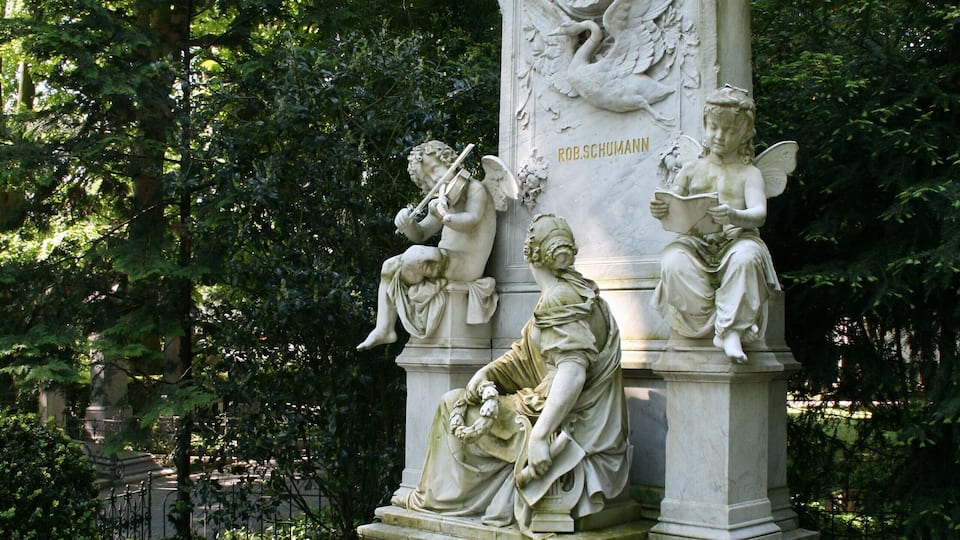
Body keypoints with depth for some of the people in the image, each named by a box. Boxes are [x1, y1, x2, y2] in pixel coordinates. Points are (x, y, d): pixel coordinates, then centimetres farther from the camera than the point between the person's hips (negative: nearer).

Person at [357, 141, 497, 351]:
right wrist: (407, 224, -8)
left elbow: (471, 221, -23)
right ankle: (383, 330, -2)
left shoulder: (475, 188, -5)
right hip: (446, 259, 9)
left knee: (414, 255, -25)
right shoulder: (443, 201, 19)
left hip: (467, 263, -9)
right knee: (390, 266, 5)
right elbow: (420, 234, 13)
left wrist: (444, 217, -37)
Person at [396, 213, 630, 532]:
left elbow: (572, 371, -31)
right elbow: (525, 352, 14)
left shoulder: (561, 300, -18)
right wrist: (485, 373, -1)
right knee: (461, 400, 19)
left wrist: (539, 436, -33)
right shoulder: (570, 293, 13)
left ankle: (435, 497, 21)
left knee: (454, 406, 3)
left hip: (567, 426, -9)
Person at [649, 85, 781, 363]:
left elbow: (759, 214, -9)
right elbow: (670, 208, 11)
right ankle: (709, 324, -21)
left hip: (735, 239, -2)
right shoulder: (692, 169, 17)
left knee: (746, 255, -38)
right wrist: (659, 210, -17)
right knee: (674, 261, -33)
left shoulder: (748, 173, 8)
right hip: (696, 243, 2)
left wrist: (734, 216, -34)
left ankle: (731, 331, -32)